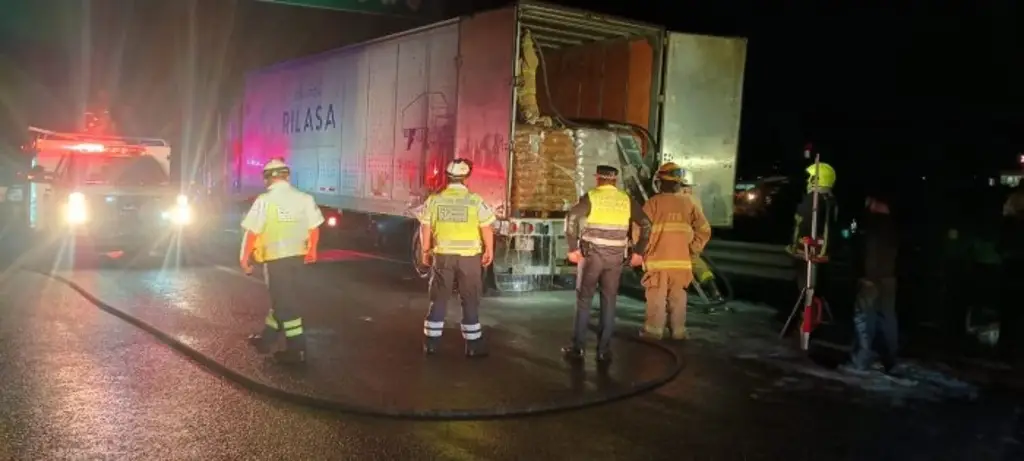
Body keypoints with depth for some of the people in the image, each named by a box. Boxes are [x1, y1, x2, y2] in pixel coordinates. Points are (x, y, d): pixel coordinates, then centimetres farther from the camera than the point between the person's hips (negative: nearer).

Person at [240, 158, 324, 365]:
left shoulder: (264, 201, -10)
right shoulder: (304, 198, 2)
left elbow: (252, 232, -10)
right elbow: (314, 227, 7)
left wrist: (245, 258, 1)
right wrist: (311, 251, 22)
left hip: (276, 258, -5)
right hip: (298, 256, 5)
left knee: (285, 302, 1)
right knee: (283, 298, 19)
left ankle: (297, 349, 3)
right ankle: (266, 338, 33)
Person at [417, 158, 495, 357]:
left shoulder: (434, 200, -1)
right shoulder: (475, 201, -8)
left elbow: (425, 229, 3)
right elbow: (487, 229, -6)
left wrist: (425, 251, 14)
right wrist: (489, 251, 7)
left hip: (442, 256, 2)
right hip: (469, 257, -2)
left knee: (438, 299, 13)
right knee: (470, 302, 7)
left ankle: (431, 342, 17)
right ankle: (473, 345, 11)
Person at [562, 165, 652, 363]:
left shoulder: (591, 197, -3)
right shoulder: (626, 200, 7)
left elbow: (571, 218, -17)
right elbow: (646, 225, 6)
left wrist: (573, 248, -12)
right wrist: (638, 252, 11)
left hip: (592, 254, -2)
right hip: (615, 257, 2)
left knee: (584, 300, 7)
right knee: (609, 302, 9)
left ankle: (577, 347, 9)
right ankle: (604, 350, 10)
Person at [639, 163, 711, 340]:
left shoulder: (653, 202, -8)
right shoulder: (688, 203, 4)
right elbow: (704, 230, 5)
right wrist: (693, 250, 13)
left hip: (658, 258, -3)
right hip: (681, 259, 3)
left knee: (657, 297, 4)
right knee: (678, 297, 12)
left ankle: (654, 330, 8)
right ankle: (678, 331, 16)